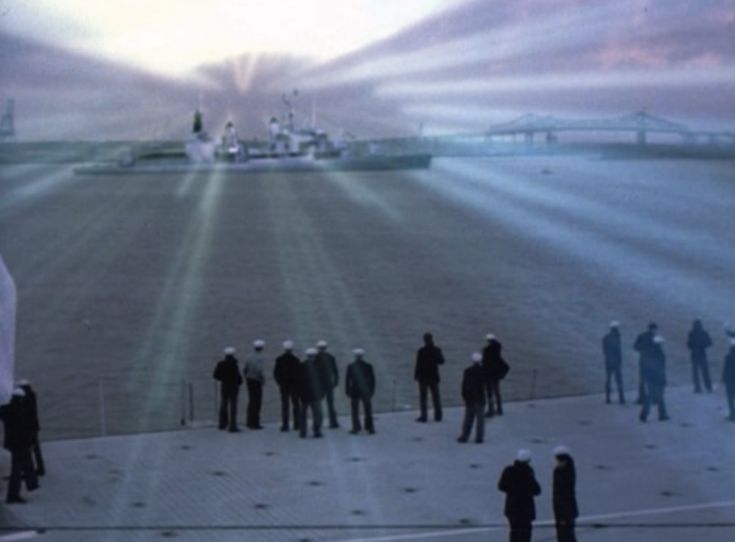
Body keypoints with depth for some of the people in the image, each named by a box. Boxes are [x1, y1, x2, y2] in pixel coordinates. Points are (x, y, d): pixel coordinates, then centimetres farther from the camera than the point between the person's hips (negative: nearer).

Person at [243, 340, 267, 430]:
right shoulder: (261, 358, -14)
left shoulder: (250, 358, 9)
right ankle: (255, 423, -3)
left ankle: (250, 422, 20)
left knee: (251, 402, 15)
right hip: (257, 382, -8)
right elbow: (260, 369, -28)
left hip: (249, 381, 8)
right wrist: (263, 380, -15)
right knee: (257, 402, -3)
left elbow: (244, 371, 12)